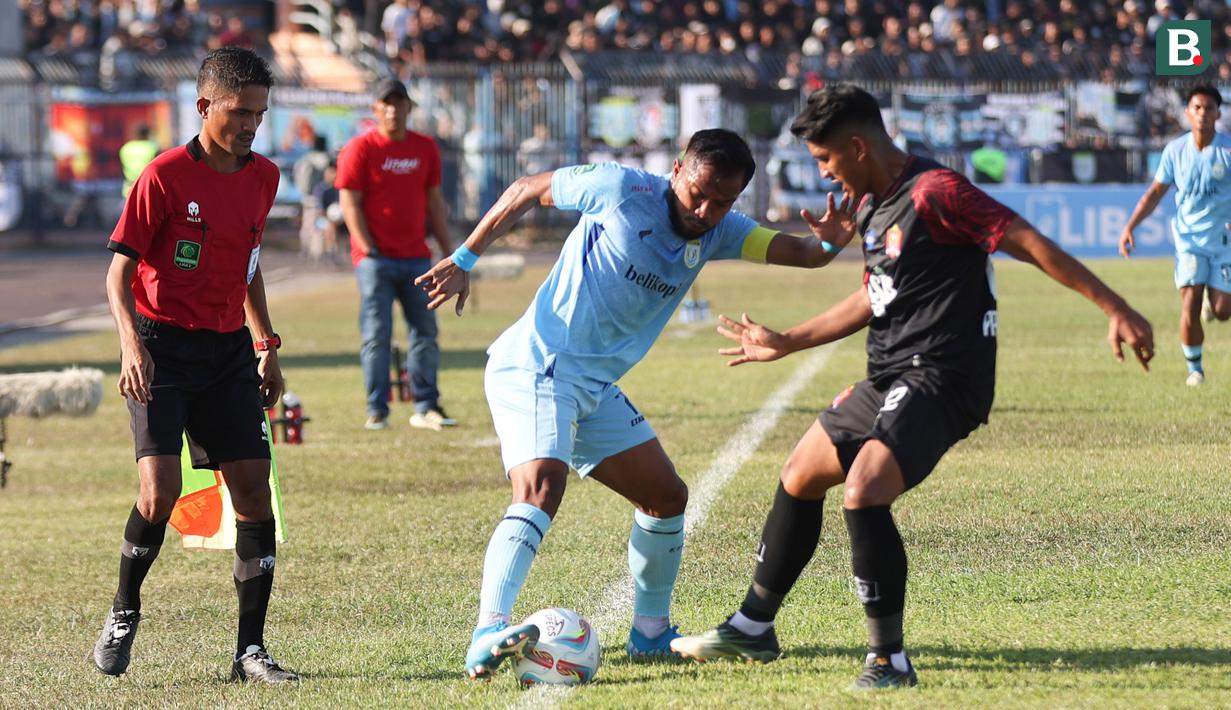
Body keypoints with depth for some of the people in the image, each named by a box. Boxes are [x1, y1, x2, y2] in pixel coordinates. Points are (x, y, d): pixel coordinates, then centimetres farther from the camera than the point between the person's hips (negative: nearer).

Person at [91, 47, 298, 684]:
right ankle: (124, 613, 9)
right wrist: (131, 342, -23)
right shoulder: (165, 176, -10)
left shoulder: (263, 177, 8)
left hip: (229, 350, 5)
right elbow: (119, 270, -9)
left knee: (254, 489, -3)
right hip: (163, 349, -5)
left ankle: (251, 651, 3)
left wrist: (265, 345, 20)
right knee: (160, 492, -17)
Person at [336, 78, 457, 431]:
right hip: (376, 259, -5)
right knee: (377, 335, -5)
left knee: (425, 333, 3)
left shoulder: (425, 148, 12)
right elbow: (350, 203, -6)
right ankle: (377, 411, -1)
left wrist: (448, 252, 11)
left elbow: (434, 202, 16)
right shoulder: (360, 148, -3)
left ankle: (426, 408, 10)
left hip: (417, 256, 5)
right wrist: (367, 250, -13)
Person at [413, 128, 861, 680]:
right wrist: (465, 259, 5)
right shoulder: (622, 190, -12)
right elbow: (525, 191, 1)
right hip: (534, 367, -8)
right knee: (541, 489, -28)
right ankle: (488, 635, -41)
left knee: (666, 496, 12)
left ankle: (650, 633, 27)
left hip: (596, 388, 8)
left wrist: (829, 243, -27)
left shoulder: (718, 232, 6)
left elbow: (801, 253, -3)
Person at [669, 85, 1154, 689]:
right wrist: (784, 343, 33)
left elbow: (1029, 243, -19)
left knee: (863, 492, -26)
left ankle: (889, 658, -15)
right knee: (799, 478, 19)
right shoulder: (870, 204, 13)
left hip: (938, 380, -10)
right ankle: (752, 628, 35)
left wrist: (1116, 310, -23)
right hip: (888, 379, 10)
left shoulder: (934, 193, -17)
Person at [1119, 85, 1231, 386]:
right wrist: (1130, 226, 0)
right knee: (1189, 307, -13)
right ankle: (1194, 367, 6)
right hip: (1189, 238, 1)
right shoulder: (1176, 150, -3)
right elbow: (1156, 192, 7)